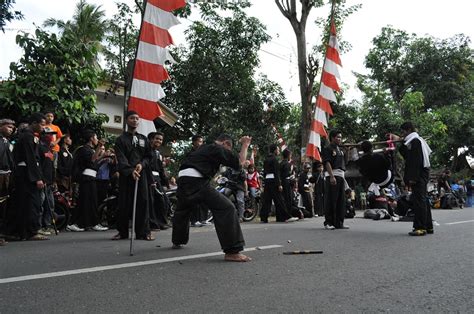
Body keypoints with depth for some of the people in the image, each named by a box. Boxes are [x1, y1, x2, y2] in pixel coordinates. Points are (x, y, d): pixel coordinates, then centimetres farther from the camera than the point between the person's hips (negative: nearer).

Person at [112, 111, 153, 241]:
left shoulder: (143, 139, 16)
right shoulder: (121, 139, 5)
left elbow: (148, 156, 14)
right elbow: (121, 158, -7)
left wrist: (142, 164, -8)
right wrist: (131, 170, -23)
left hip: (141, 174, 2)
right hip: (125, 175, -2)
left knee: (143, 202, -3)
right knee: (124, 204, 1)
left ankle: (143, 232, 2)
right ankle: (122, 232, 13)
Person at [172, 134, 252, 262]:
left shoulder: (204, 148, 28)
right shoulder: (218, 149, 4)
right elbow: (240, 162, 3)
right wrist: (245, 145, 15)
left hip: (182, 179, 9)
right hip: (197, 181, -9)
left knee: (182, 211, 31)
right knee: (226, 208, -10)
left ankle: (177, 241, 48)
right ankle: (232, 251, -14)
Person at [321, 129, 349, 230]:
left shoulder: (340, 150, 22)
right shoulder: (328, 149, -3)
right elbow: (327, 163, -13)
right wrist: (332, 176, -22)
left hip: (341, 176, 8)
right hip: (332, 175, -8)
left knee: (341, 201, 7)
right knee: (331, 200, -7)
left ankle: (339, 222, 13)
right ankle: (328, 222, -2)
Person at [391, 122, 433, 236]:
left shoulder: (415, 141, -12)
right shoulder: (418, 140, 19)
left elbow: (416, 161, -20)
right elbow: (407, 156, 26)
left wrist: (413, 177, -21)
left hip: (418, 175, -11)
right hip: (422, 175, 11)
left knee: (419, 200, -9)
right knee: (422, 200, 14)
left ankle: (420, 227, -8)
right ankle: (428, 226, 21)